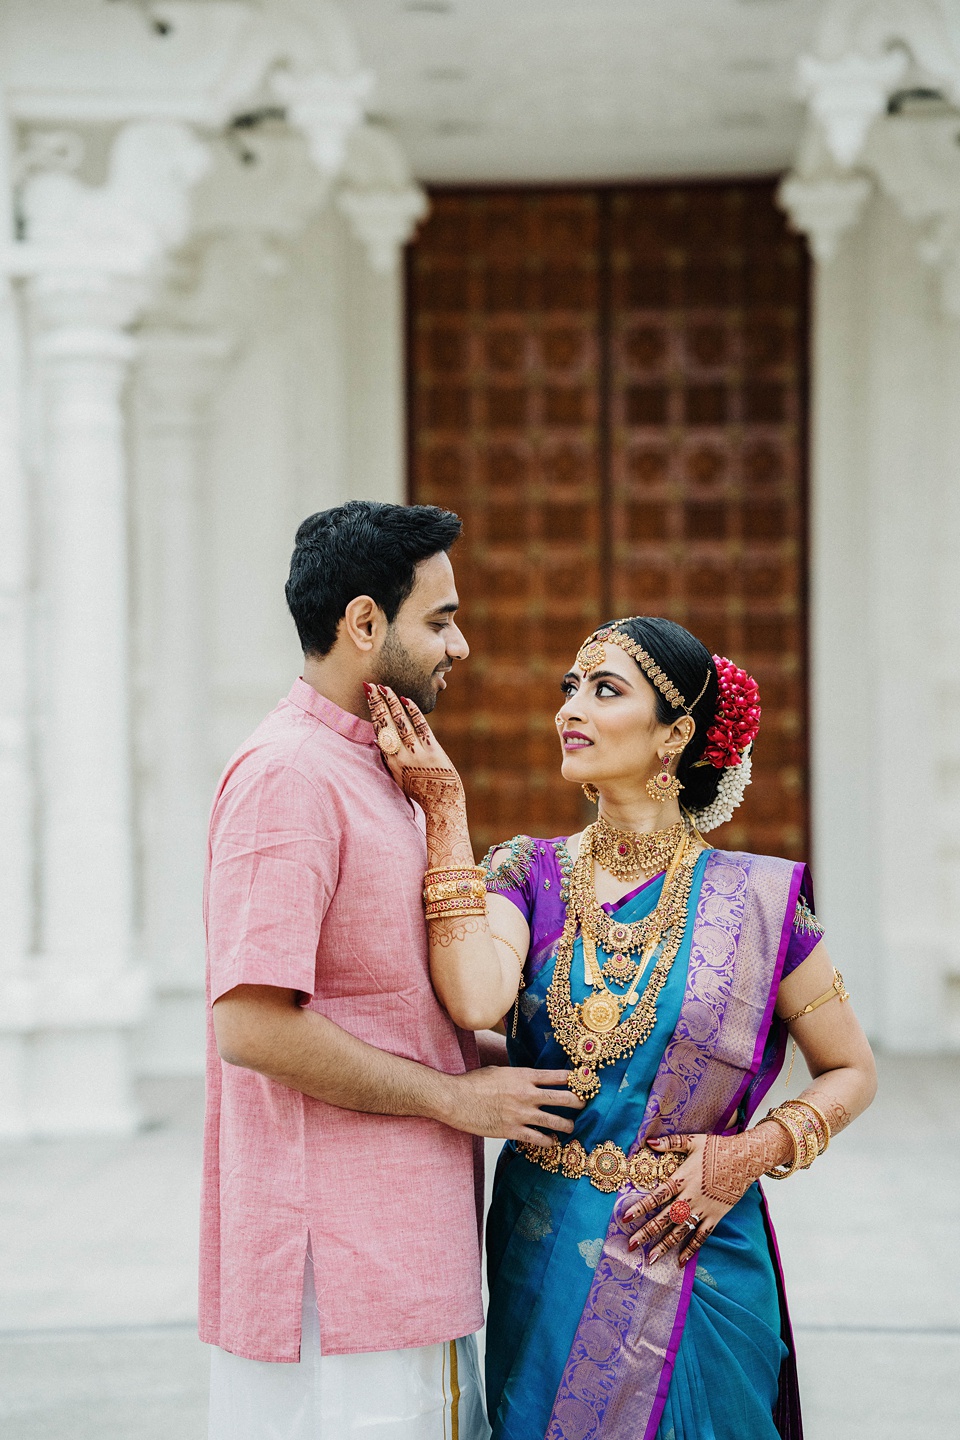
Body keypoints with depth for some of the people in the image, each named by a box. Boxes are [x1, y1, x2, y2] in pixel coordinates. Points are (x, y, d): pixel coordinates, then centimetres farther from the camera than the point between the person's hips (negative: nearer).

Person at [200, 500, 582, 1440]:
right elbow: (251, 1024, -23)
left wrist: (488, 1053, 10)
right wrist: (454, 1095, -15)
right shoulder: (289, 777, -15)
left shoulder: (378, 773, 18)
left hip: (405, 1252, 10)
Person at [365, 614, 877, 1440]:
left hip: (687, 1262, -2)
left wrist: (756, 1152, -12)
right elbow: (476, 1000, -22)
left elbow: (851, 1072, 4)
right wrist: (447, 815, -18)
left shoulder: (755, 899, -6)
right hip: (541, 1267, 2)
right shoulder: (531, 874, 0)